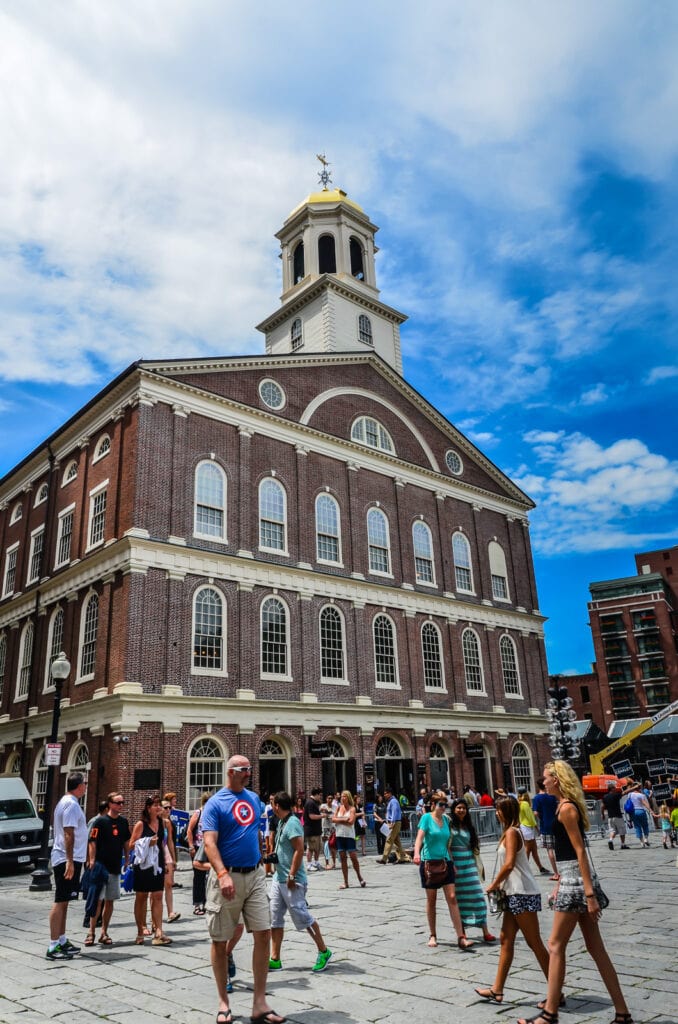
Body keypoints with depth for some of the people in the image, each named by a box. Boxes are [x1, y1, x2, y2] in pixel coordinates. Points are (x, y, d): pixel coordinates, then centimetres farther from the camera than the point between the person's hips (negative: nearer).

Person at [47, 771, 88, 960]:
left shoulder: (64, 802, 15)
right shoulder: (72, 804, -17)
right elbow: (68, 834, -23)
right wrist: (70, 861, -25)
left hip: (64, 859, 10)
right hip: (68, 859, -10)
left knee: (63, 901, 15)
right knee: (60, 902, -7)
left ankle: (62, 940, 24)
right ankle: (53, 946, -4)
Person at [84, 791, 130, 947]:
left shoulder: (124, 822, 7)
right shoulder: (100, 821, -9)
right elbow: (92, 842, -12)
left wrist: (126, 861, 13)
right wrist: (92, 862, -18)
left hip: (115, 868, 5)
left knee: (109, 901, 9)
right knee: (98, 900, -4)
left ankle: (104, 933, 18)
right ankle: (91, 932, 7)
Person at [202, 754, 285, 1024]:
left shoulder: (254, 798, 10)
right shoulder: (215, 804, -9)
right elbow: (209, 842, -19)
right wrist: (223, 874, -31)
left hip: (255, 875, 5)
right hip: (228, 877, -5)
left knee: (263, 934, -1)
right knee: (220, 940, 6)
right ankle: (223, 1002, 23)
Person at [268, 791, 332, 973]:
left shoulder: (292, 823, -18)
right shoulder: (282, 822, 12)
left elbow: (299, 850, -23)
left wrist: (291, 876, -22)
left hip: (292, 881, -10)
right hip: (279, 878, 10)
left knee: (302, 917, -1)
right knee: (275, 919, 9)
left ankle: (324, 952, 15)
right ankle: (275, 960, 15)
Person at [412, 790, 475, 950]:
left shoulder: (446, 819, 8)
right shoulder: (427, 817, -7)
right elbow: (420, 836, -20)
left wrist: (452, 862, 14)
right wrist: (417, 853, -37)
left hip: (445, 862, 4)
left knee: (452, 898, -4)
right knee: (431, 900, 7)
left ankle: (461, 938, -5)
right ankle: (432, 935, 21)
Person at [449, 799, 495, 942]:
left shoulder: (468, 825, 13)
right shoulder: (450, 825, -3)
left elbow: (473, 845, 18)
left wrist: (478, 864, 13)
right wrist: (451, 864, -13)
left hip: (470, 864, 4)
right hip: (456, 864, -4)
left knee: (477, 895, -2)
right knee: (459, 897, 3)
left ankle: (485, 930, -2)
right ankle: (461, 929, 14)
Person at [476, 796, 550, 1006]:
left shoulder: (511, 832, -15)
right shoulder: (514, 831, 14)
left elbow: (509, 864, -24)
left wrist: (493, 884, -12)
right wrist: (500, 884, 11)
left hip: (522, 894, -10)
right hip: (515, 894, 10)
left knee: (534, 943, -1)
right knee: (506, 939, 11)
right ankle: (497, 990, 16)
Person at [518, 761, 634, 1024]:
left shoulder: (566, 808, -16)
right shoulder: (566, 806, 13)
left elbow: (580, 851, -20)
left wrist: (589, 894, -22)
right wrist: (560, 884, 23)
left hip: (576, 882, -10)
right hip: (572, 881, 10)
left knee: (556, 945, 0)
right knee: (596, 948, 12)